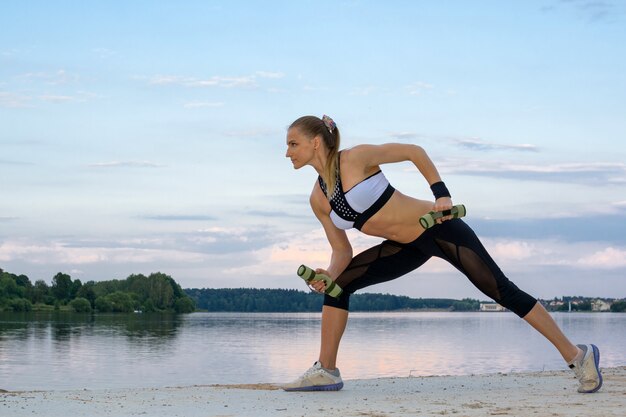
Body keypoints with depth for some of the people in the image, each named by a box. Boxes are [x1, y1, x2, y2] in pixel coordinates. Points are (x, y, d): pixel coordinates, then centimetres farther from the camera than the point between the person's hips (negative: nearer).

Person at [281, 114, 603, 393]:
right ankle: (326, 371, 3)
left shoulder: (355, 158, -18)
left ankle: (577, 355, 3)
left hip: (437, 228, -7)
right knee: (338, 282, -4)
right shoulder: (318, 200, 2)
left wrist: (442, 194, -16)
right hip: (408, 247, 7)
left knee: (502, 292, -7)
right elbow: (342, 250, 6)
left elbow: (414, 152, -10)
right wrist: (328, 275, -14)